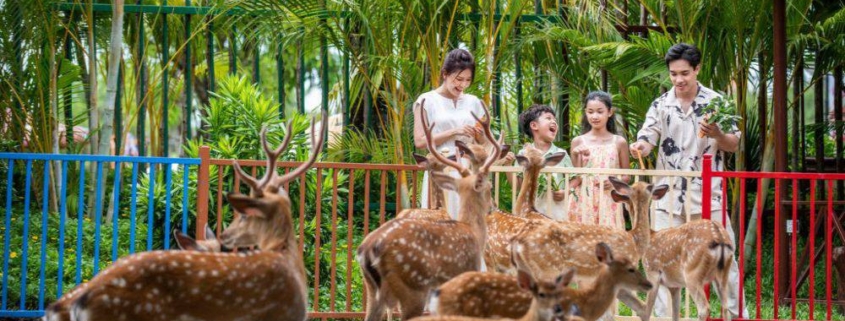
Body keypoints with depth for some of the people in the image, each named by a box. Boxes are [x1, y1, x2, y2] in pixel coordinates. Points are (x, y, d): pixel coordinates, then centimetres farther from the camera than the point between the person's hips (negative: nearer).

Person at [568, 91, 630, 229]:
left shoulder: (619, 142, 4)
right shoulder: (578, 142, 4)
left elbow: (626, 176, 10)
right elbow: (575, 180, 4)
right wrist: (578, 158, -10)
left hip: (609, 202, 0)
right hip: (584, 201, 0)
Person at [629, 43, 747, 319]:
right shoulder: (661, 105, 4)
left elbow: (734, 145, 3)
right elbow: (648, 140, -5)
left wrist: (716, 134, -18)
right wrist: (640, 146, -29)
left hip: (707, 195, -2)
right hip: (668, 195, 2)